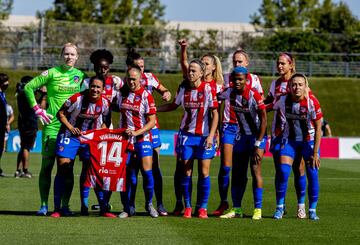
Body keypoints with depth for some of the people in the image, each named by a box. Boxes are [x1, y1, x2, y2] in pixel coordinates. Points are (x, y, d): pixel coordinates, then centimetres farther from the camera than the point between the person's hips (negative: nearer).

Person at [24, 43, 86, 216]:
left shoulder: (80, 76, 7)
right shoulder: (52, 73, -2)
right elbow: (28, 87, 1)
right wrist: (37, 110, -3)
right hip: (53, 124, -3)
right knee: (47, 165, -3)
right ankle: (44, 205, 1)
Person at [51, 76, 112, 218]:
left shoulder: (105, 103, -6)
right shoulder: (77, 99, -18)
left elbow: (104, 121, 12)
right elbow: (60, 114, -9)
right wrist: (71, 128, -21)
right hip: (70, 136, -3)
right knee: (63, 170, -7)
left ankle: (103, 209, 5)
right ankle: (57, 208, 0)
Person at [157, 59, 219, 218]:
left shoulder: (208, 89, -9)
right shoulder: (183, 88, 2)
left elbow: (215, 114, -6)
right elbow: (174, 105, 19)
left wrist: (211, 135, -13)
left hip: (204, 135, -3)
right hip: (187, 134, 3)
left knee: (204, 172, -4)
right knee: (186, 172, 1)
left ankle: (202, 208, 6)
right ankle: (188, 207, 10)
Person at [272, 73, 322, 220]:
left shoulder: (312, 102, -20)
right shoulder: (283, 101, -14)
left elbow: (318, 129, -15)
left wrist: (315, 152, -16)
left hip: (309, 141, -1)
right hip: (290, 140, 1)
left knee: (313, 174, -9)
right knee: (283, 171, -13)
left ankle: (312, 210, 6)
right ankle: (279, 208, 1)